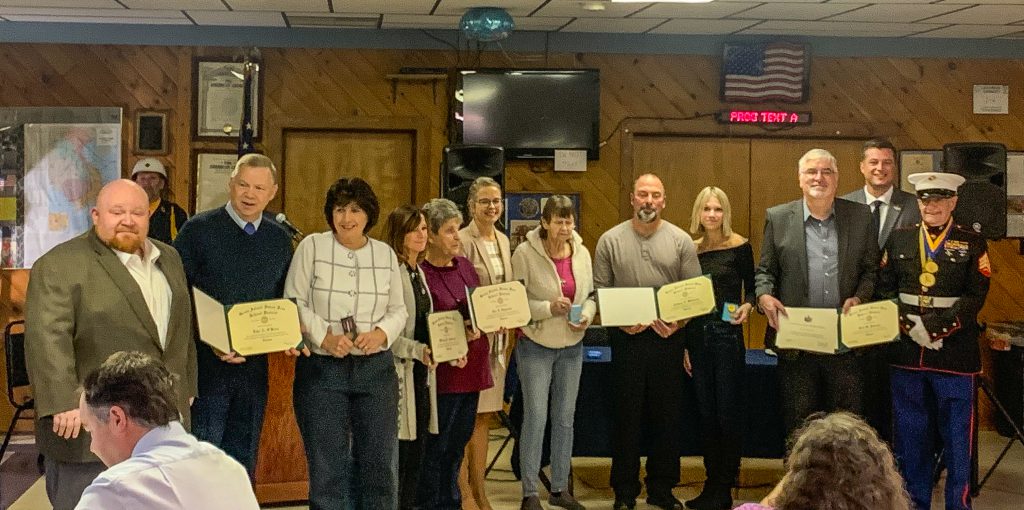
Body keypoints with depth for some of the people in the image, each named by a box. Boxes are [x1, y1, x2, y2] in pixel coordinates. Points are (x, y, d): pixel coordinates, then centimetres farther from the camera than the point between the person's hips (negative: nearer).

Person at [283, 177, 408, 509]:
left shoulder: (386, 254, 8)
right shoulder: (312, 247, -2)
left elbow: (399, 309, 10)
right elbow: (293, 303, -3)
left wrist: (382, 332, -10)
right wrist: (325, 336, -16)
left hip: (376, 368, 3)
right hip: (322, 369, -3)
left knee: (379, 464, 7)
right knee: (328, 468, 3)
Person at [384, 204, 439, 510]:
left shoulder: (418, 272, 15)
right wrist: (417, 350, -22)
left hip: (421, 371, 8)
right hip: (398, 371, -8)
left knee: (417, 451, 10)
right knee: (398, 452, -5)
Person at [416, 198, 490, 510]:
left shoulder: (465, 265, 11)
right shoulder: (420, 273, -13)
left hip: (472, 368, 7)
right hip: (443, 371, -7)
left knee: (457, 444, 15)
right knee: (436, 447, 1)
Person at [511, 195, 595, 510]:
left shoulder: (582, 253, 2)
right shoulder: (526, 253, -12)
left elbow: (591, 296, 12)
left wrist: (586, 316, -9)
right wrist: (549, 308, -22)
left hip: (572, 345, 5)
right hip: (536, 344, -5)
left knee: (565, 417, 11)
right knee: (536, 416, -5)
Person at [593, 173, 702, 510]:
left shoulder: (681, 241, 3)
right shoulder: (610, 241, 2)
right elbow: (599, 290, 1)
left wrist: (678, 322, -13)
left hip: (669, 337, 1)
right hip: (626, 338, -1)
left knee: (667, 416, 7)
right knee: (627, 416, 5)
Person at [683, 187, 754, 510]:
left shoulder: (739, 247, -3)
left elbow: (751, 288, 1)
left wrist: (747, 307, -21)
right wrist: (684, 345, 10)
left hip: (727, 334, -4)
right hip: (696, 335, 4)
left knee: (728, 412, -1)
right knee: (706, 413, 9)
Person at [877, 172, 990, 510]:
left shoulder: (972, 243, 2)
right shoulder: (899, 239, 9)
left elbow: (974, 297, -6)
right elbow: (885, 289, 5)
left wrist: (936, 329, -16)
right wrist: (908, 325, -11)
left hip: (954, 353, -2)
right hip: (906, 352, 2)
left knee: (956, 437, 3)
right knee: (910, 435, 9)